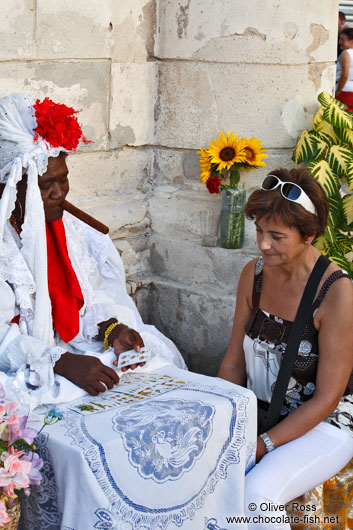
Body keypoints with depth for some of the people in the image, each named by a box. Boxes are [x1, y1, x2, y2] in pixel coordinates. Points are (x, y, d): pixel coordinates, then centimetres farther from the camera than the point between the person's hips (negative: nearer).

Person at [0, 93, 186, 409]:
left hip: (71, 345, 7)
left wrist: (110, 328, -12)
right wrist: (64, 363, -32)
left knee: (159, 350, -1)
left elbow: (89, 297, 9)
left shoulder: (68, 227, 5)